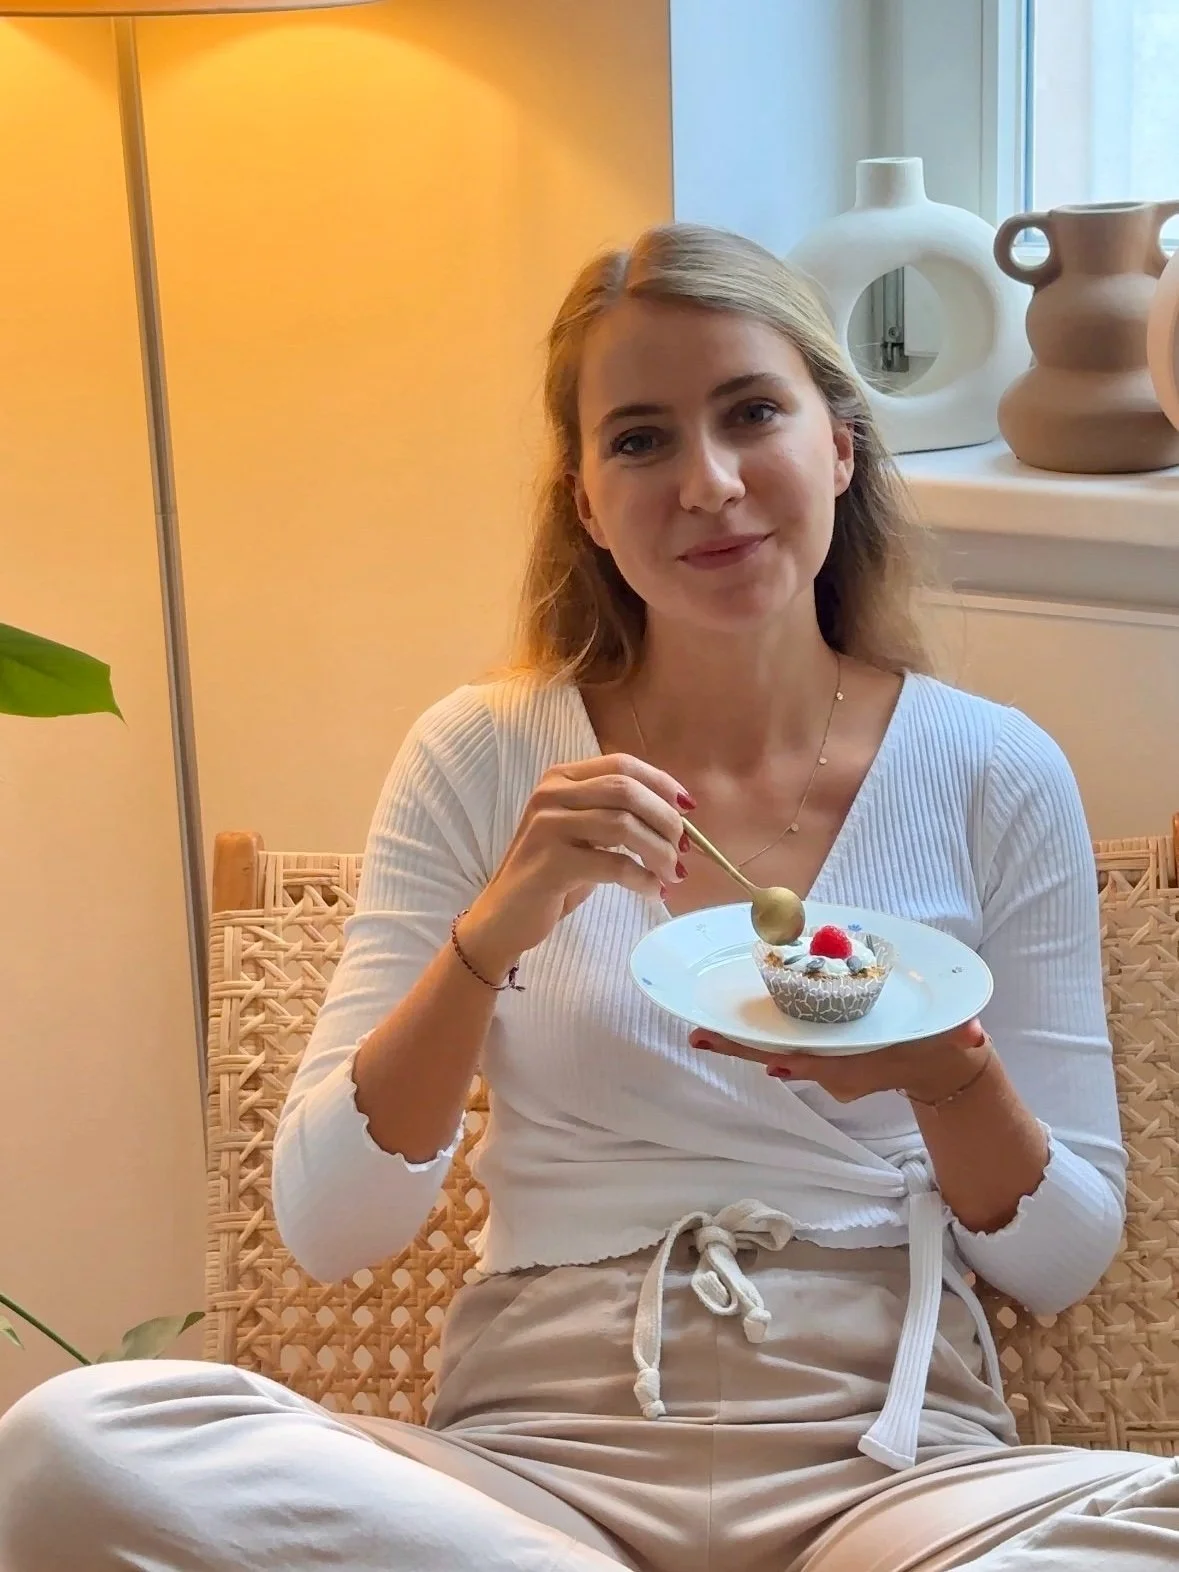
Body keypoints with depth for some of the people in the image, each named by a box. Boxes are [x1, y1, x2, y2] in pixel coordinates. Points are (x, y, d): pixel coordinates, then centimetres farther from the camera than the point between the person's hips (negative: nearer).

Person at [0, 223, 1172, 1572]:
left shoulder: (995, 774, 3)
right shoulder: (482, 758, 3)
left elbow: (1062, 1262, 7)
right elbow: (324, 1229, -2)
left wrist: (947, 1076, -15)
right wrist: (493, 934, -17)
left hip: (886, 1460, 0)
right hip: (536, 1454, 1)